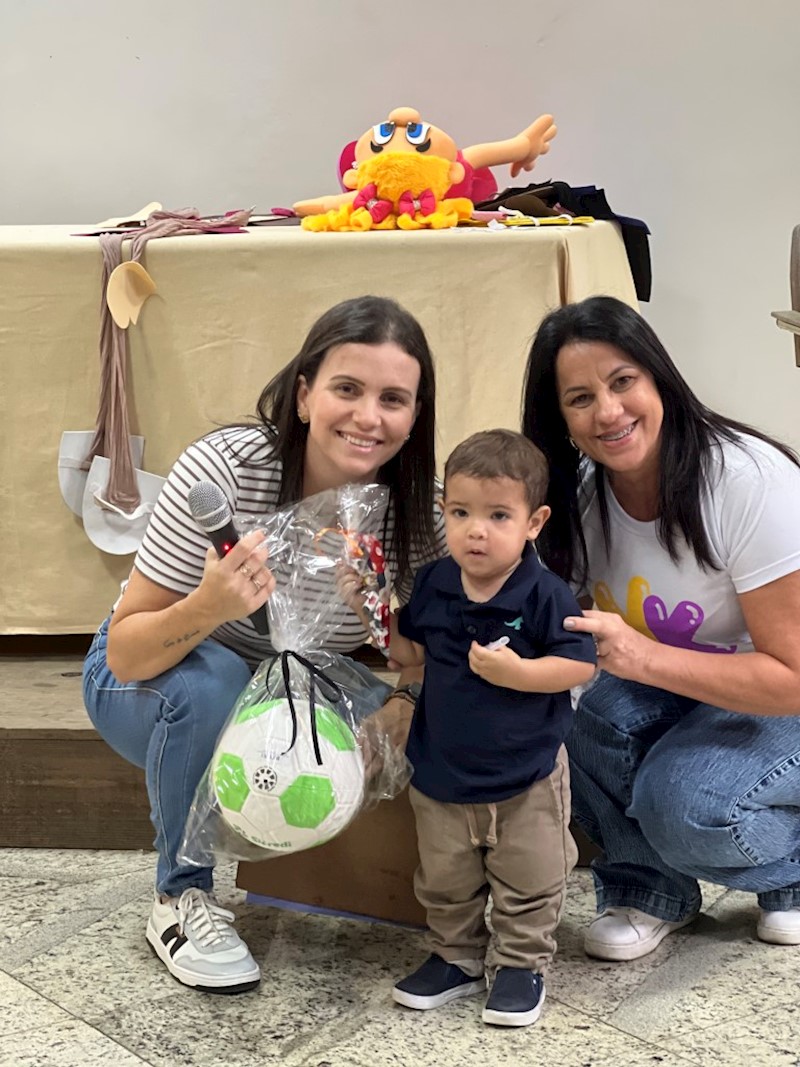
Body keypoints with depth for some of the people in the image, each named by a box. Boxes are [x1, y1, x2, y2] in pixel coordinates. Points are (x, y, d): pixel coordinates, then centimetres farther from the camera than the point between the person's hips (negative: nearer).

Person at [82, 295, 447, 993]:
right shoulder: (222, 470, -31)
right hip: (150, 686, -3)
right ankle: (183, 898, -9)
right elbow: (127, 654, -28)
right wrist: (210, 605, -48)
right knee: (210, 680, -35)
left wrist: (408, 700, -28)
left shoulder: (421, 508, -20)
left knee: (405, 735, -21)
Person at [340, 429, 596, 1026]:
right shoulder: (433, 585, -4)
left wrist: (516, 672, -30)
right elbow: (411, 652, 7)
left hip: (526, 778, -4)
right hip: (442, 770, 4)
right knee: (445, 881, 19)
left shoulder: (545, 595, -19)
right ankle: (457, 959, 39)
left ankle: (522, 965, 33)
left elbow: (581, 665, -18)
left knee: (529, 884, 13)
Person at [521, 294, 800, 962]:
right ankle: (651, 888, 1)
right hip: (672, 687, 5)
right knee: (604, 724, -28)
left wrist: (643, 657, -40)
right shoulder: (577, 493, -11)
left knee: (682, 802, -31)